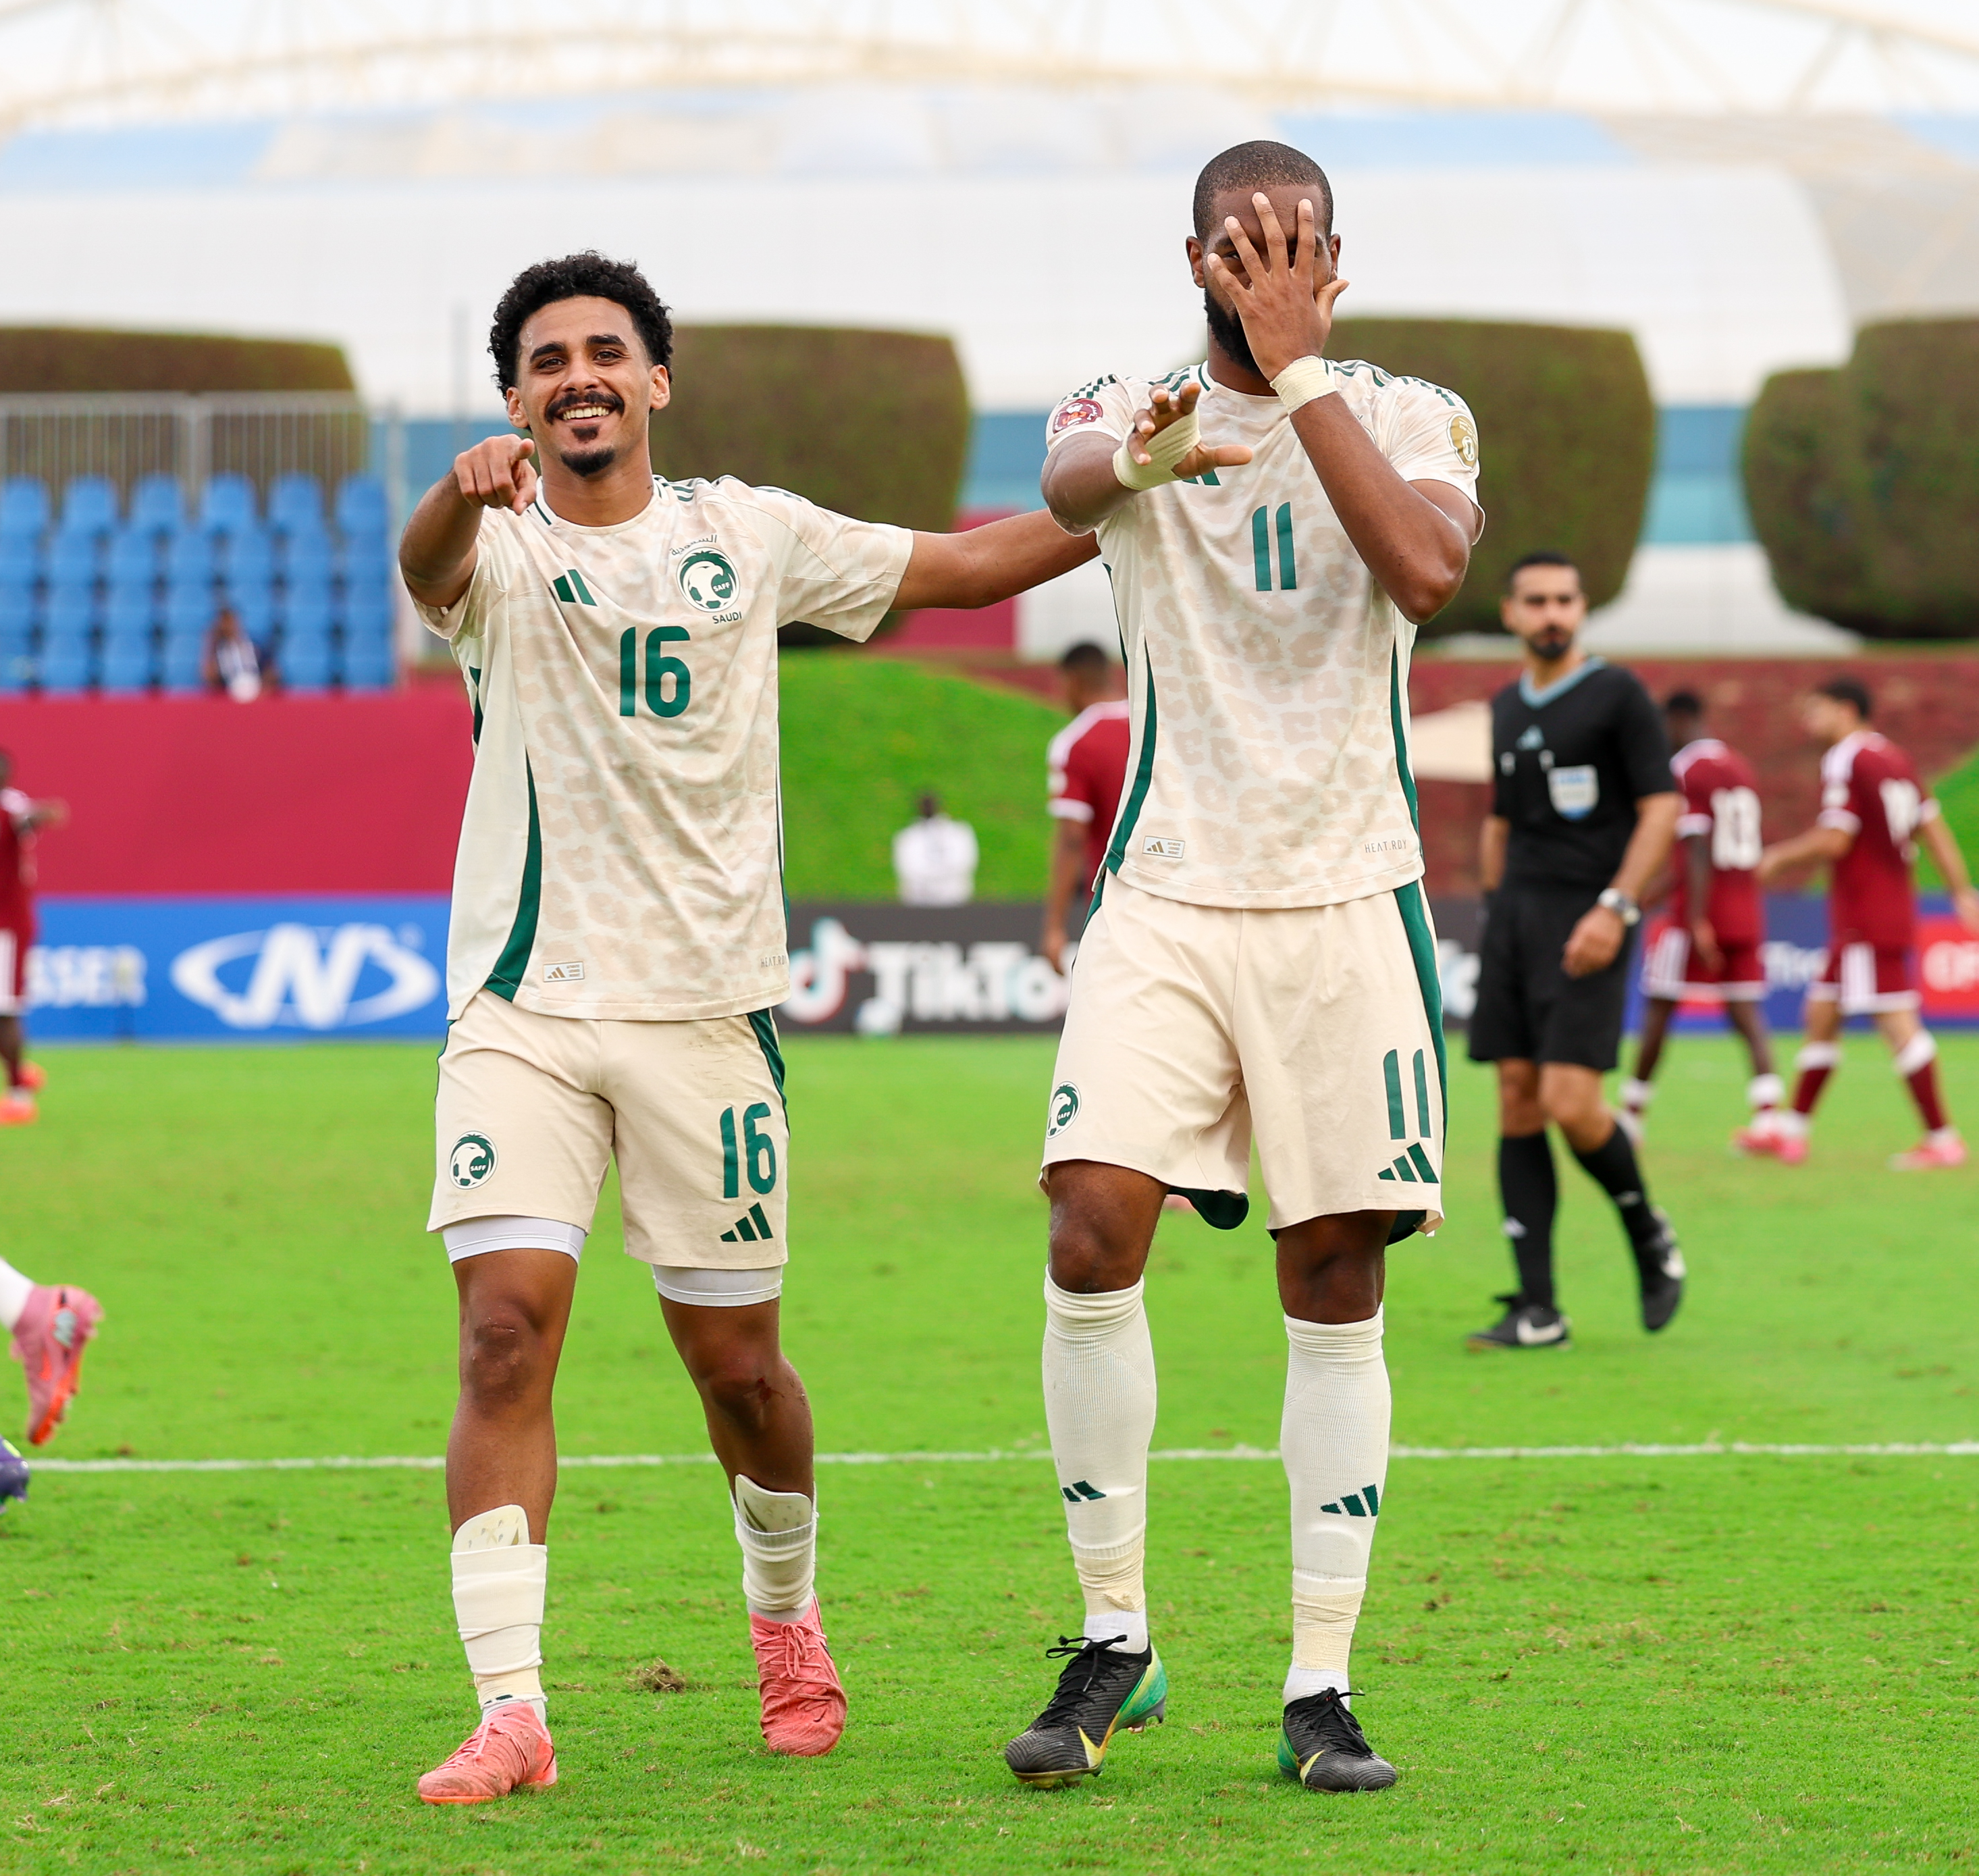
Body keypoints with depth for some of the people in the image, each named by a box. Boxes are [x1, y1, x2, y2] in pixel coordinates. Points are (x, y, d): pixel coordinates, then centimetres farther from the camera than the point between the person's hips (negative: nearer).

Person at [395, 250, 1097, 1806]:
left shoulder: (751, 536, 7)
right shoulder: (501, 549, -1)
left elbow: (965, 566, 16)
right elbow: (429, 566, -26)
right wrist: (468, 488, -50)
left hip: (707, 1006, 2)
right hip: (523, 1006, -2)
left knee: (736, 1360, 7)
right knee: (507, 1328, -16)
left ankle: (786, 1613, 36)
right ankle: (511, 1711, -16)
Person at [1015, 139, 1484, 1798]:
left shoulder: (1412, 417, 3)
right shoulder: (1131, 407, 3)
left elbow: (1429, 573, -19)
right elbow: (1070, 479, -23)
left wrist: (1299, 372, -18)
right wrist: (1147, 446, -47)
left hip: (1348, 901, 0)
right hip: (1169, 898, 0)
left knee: (1336, 1285, 1)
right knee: (1094, 1234, -16)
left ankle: (1321, 1691, 8)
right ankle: (1114, 1636, -1)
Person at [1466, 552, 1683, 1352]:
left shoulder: (1618, 694, -4)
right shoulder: (1506, 707, 15)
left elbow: (1661, 808, -9)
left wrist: (1615, 907, -18)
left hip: (1587, 923, -6)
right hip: (1513, 916, 6)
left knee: (1570, 1103, -16)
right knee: (1518, 1102, 0)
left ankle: (1650, 1236, 13)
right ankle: (1536, 1310, 1)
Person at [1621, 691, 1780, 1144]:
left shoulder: (1685, 771, -10)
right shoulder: (1741, 768, 15)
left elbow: (1698, 850, -18)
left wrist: (1698, 922, -21)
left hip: (1698, 913, -7)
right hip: (1746, 912, 7)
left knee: (1659, 1008, 6)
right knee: (1746, 1013, 1)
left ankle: (1633, 1114, 15)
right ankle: (1768, 1113, -16)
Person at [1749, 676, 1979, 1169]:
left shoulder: (1845, 762, -13)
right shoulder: (1895, 759, 15)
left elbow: (1834, 841, -19)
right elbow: (1933, 830, 13)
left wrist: (1779, 858, -3)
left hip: (1865, 922, -10)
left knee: (1898, 1024, -9)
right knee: (1822, 1014, 15)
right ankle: (1792, 1131, 20)